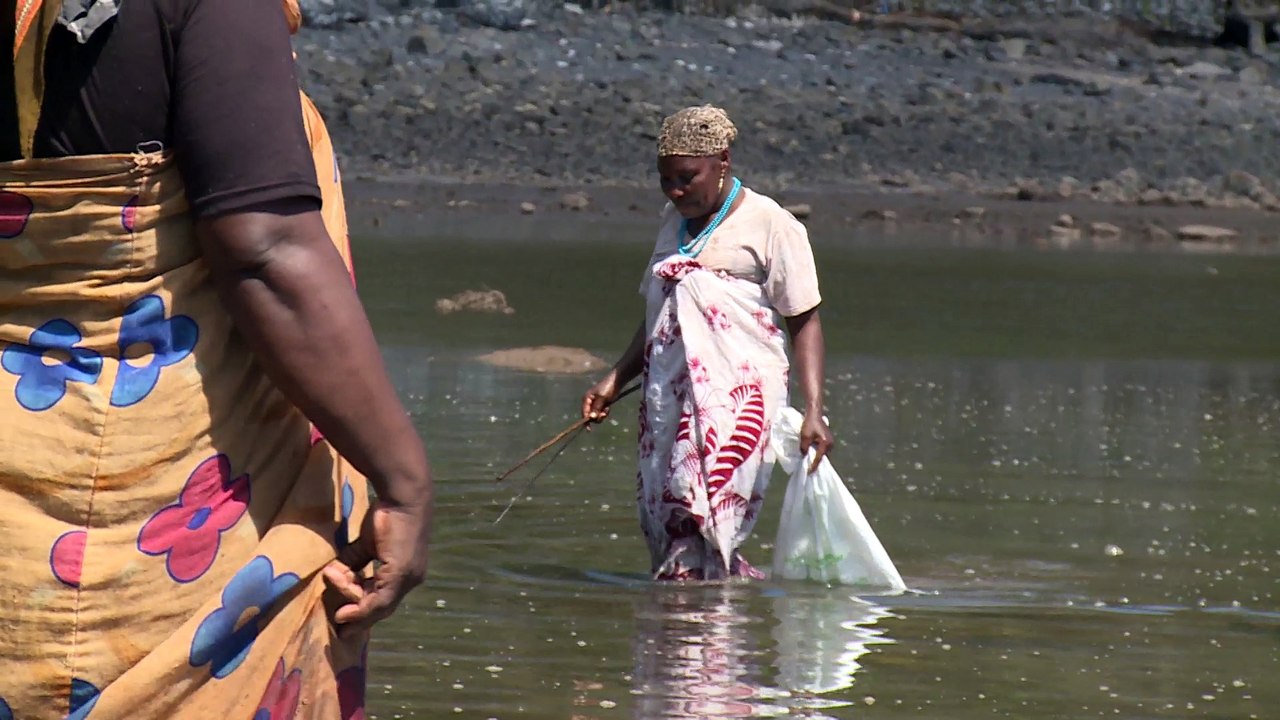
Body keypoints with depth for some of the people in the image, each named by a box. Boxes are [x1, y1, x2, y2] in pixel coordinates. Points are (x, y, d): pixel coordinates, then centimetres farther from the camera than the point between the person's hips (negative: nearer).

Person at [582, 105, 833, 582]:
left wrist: (813, 411, -12)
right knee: (661, 524, 1)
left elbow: (804, 323, -4)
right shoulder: (673, 222, 19)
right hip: (669, 398, 7)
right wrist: (615, 380, 19)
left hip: (737, 397, -7)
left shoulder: (771, 225, -2)